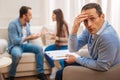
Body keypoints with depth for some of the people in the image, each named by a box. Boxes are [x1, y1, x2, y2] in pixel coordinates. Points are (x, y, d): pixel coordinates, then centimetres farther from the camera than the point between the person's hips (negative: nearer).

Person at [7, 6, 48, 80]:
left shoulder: (27, 24, 5)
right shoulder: (13, 24, -19)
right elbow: (15, 41, -23)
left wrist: (35, 35, -5)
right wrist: (29, 38, -25)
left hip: (25, 44, 7)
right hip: (15, 46, -7)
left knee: (39, 48, -14)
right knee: (17, 54, -39)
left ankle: (41, 73, -8)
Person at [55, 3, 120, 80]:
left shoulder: (107, 36, -34)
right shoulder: (90, 29, -9)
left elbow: (102, 66, -28)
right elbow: (73, 49, -7)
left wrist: (76, 59, -16)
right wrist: (74, 29, -26)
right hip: (96, 63, 7)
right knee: (66, 62, 18)